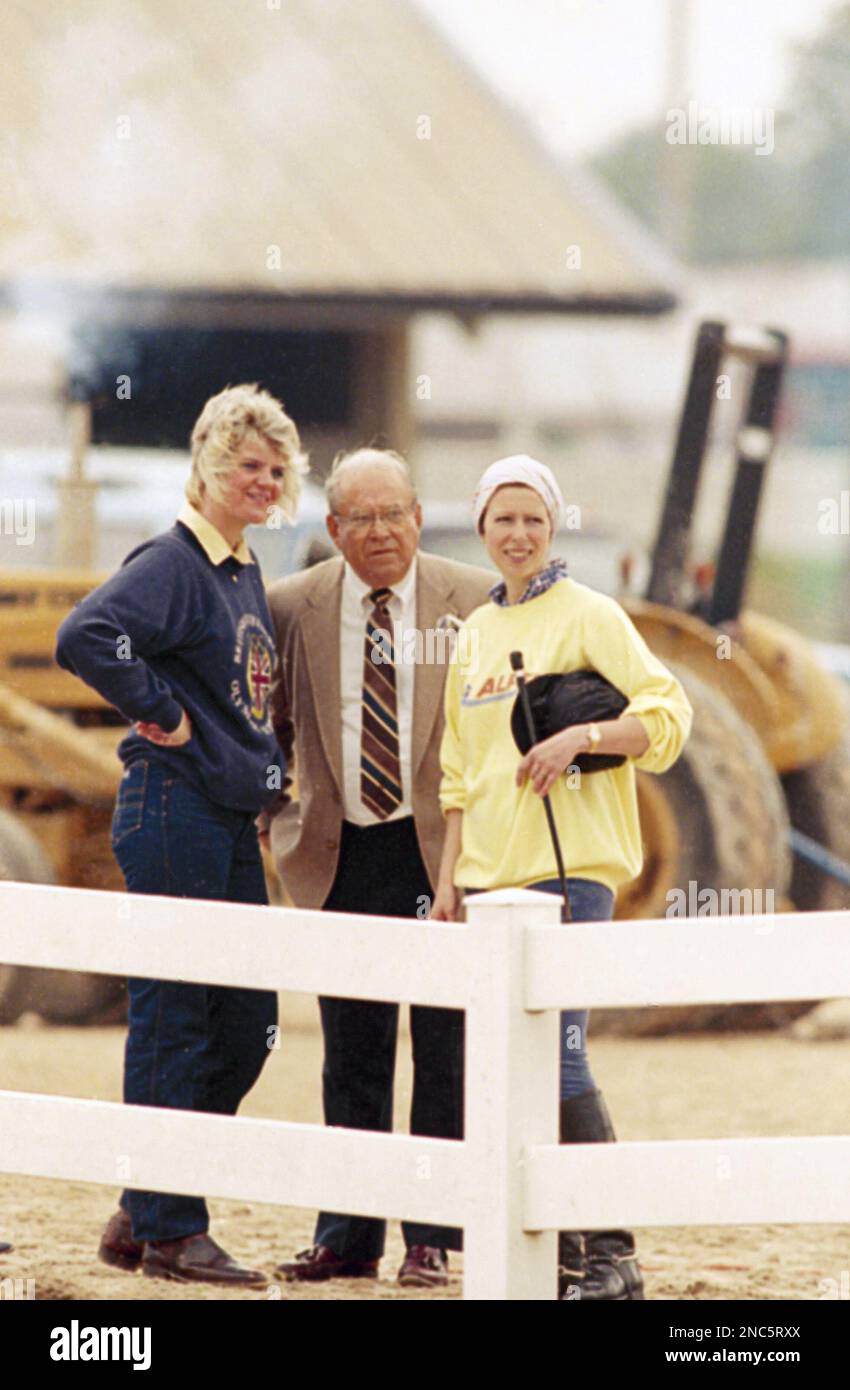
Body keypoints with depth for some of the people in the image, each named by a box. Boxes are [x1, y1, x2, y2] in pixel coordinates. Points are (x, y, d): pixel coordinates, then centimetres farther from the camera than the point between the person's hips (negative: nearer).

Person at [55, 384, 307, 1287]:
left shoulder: (245, 573, 16)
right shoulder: (171, 563, -11)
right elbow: (84, 638, -28)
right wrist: (162, 714, -20)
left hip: (232, 822, 9)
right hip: (175, 813, -9)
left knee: (245, 1025, 9)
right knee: (174, 1020, -4)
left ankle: (146, 1213, 19)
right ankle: (168, 1232, 1)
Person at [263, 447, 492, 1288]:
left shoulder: (474, 601, -3)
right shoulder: (293, 607, 2)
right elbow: (274, 722, 14)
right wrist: (277, 820, 5)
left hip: (443, 848, -2)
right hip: (342, 855, 2)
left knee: (444, 1049, 2)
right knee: (351, 1053, 7)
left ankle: (431, 1238, 9)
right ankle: (347, 1236, 14)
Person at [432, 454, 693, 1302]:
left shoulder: (589, 616, -2)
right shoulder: (477, 632, 17)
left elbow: (668, 714, -7)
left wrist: (581, 737, -20)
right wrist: (449, 875, 16)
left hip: (568, 864, -7)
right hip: (490, 871, 7)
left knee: (554, 1049, -14)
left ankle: (612, 1254, -10)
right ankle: (558, 1246, 13)